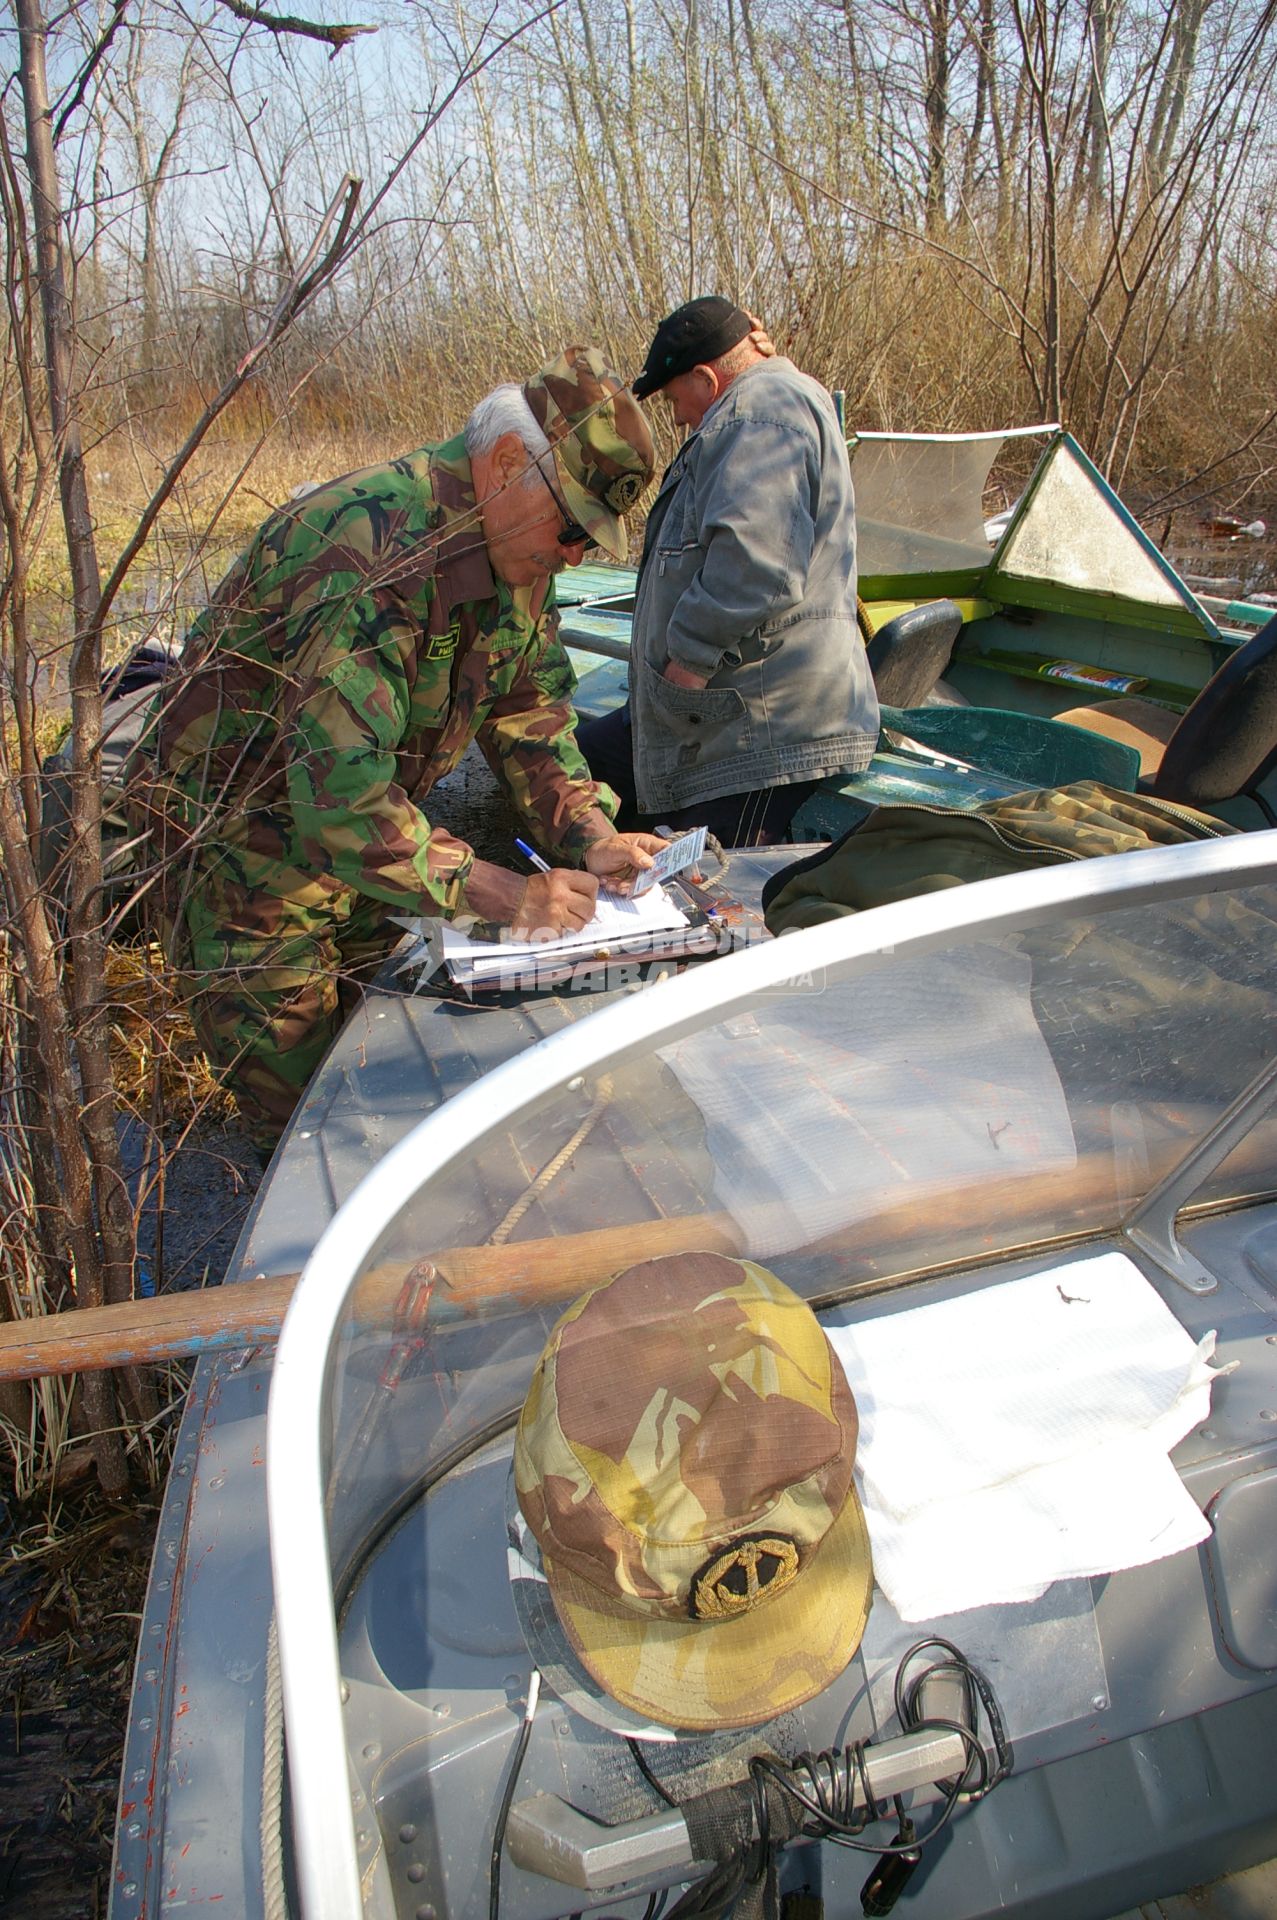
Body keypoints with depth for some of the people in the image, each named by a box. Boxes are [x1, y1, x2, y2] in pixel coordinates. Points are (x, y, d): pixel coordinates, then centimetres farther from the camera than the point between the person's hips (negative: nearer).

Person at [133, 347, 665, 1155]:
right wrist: (500, 896, -35)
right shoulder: (375, 551, -33)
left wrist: (591, 840, -11)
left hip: (369, 820, 8)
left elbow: (530, 711, 4)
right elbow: (338, 793, -37)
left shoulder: (519, 547, -3)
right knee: (303, 1107, 0)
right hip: (247, 839, -8)